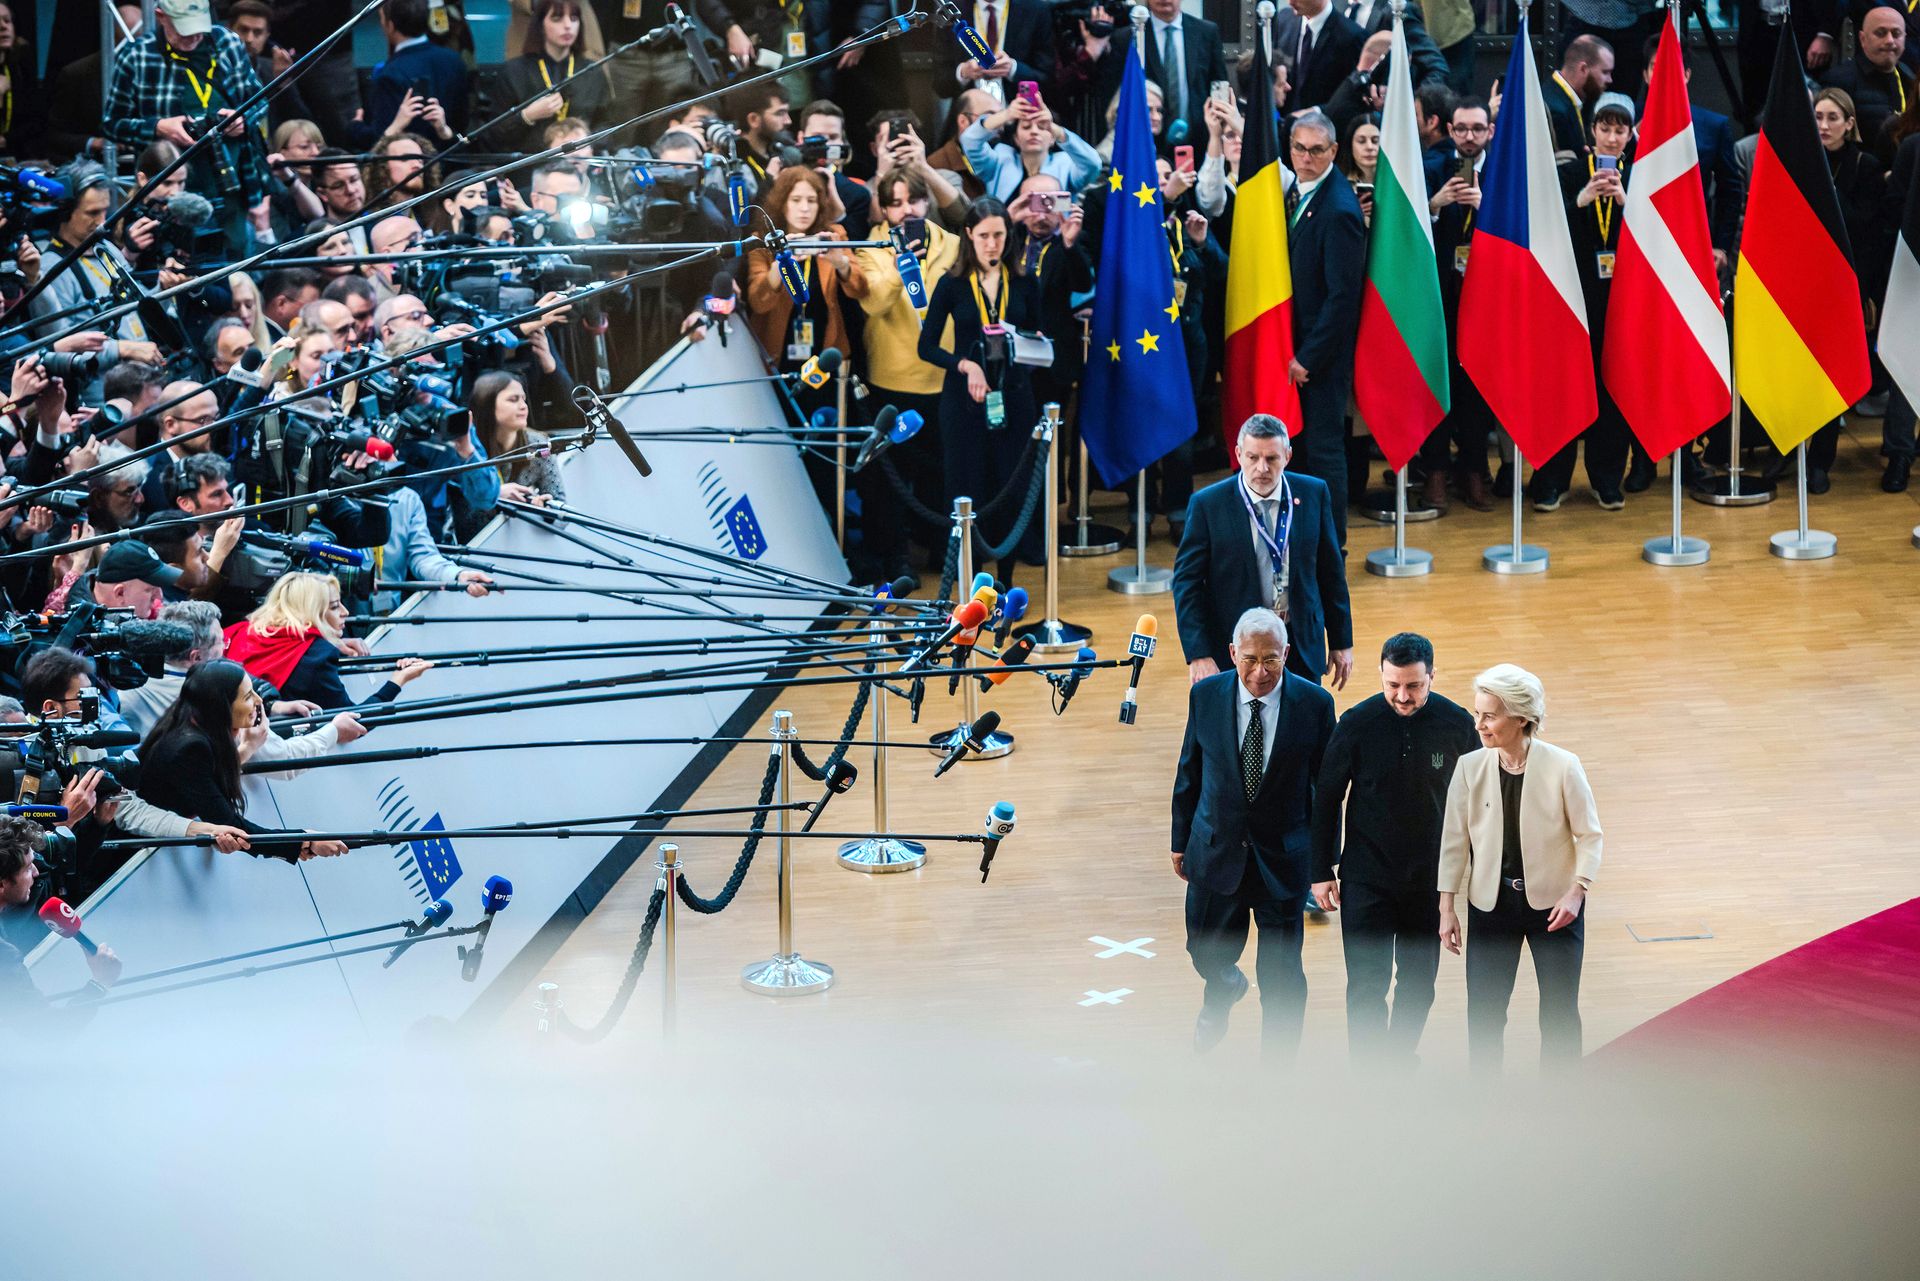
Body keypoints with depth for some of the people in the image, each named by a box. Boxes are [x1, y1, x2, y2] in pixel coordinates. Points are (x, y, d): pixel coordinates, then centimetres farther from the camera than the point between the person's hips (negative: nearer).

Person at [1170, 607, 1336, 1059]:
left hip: (1283, 856, -2)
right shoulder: (1205, 696, -9)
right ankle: (1224, 989, 56)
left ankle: (1277, 1066, 28)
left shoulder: (1314, 704, -13)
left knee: (1282, 975, 7)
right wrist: (1181, 841, 8)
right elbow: (1189, 772, 3)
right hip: (1216, 850, 2)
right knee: (1206, 950, 19)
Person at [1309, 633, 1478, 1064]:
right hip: (1366, 878, -2)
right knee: (1366, 984, -7)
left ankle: (1400, 1056, 35)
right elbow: (1326, 798, -2)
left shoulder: (1457, 723, -8)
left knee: (1418, 981, 14)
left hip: (1431, 878, 2)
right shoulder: (1358, 723, -13)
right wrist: (1322, 871, -1)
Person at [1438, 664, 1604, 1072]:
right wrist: (1447, 907, 0)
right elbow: (1454, 840, 0)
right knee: (1484, 1011, 2)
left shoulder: (1562, 767, -15)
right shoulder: (1470, 768, -8)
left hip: (1553, 904, -2)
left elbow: (1589, 834, -5)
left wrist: (1576, 892, -14)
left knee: (1560, 1012, 6)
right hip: (1491, 903, 2)